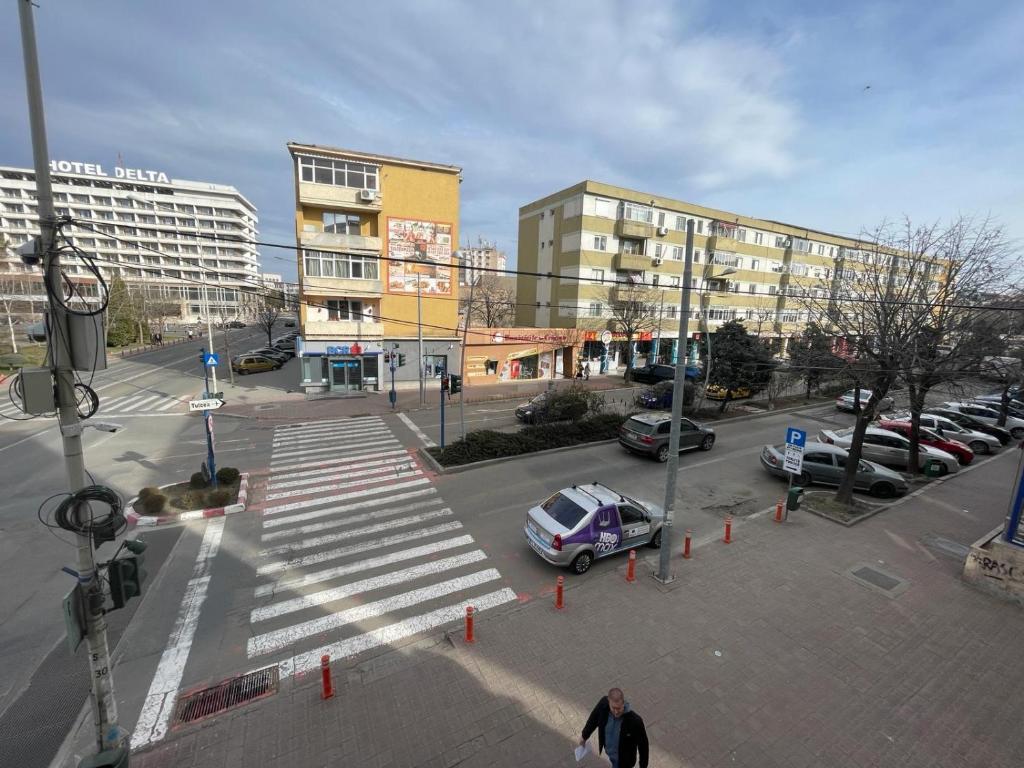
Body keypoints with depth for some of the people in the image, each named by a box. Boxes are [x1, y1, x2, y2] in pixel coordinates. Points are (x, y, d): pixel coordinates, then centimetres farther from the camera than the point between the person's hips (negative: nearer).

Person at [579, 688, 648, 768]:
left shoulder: (635, 721, -40)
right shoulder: (603, 704, -30)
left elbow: (643, 744, -21)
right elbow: (594, 718, -9)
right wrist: (584, 736, 4)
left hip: (623, 759, -4)